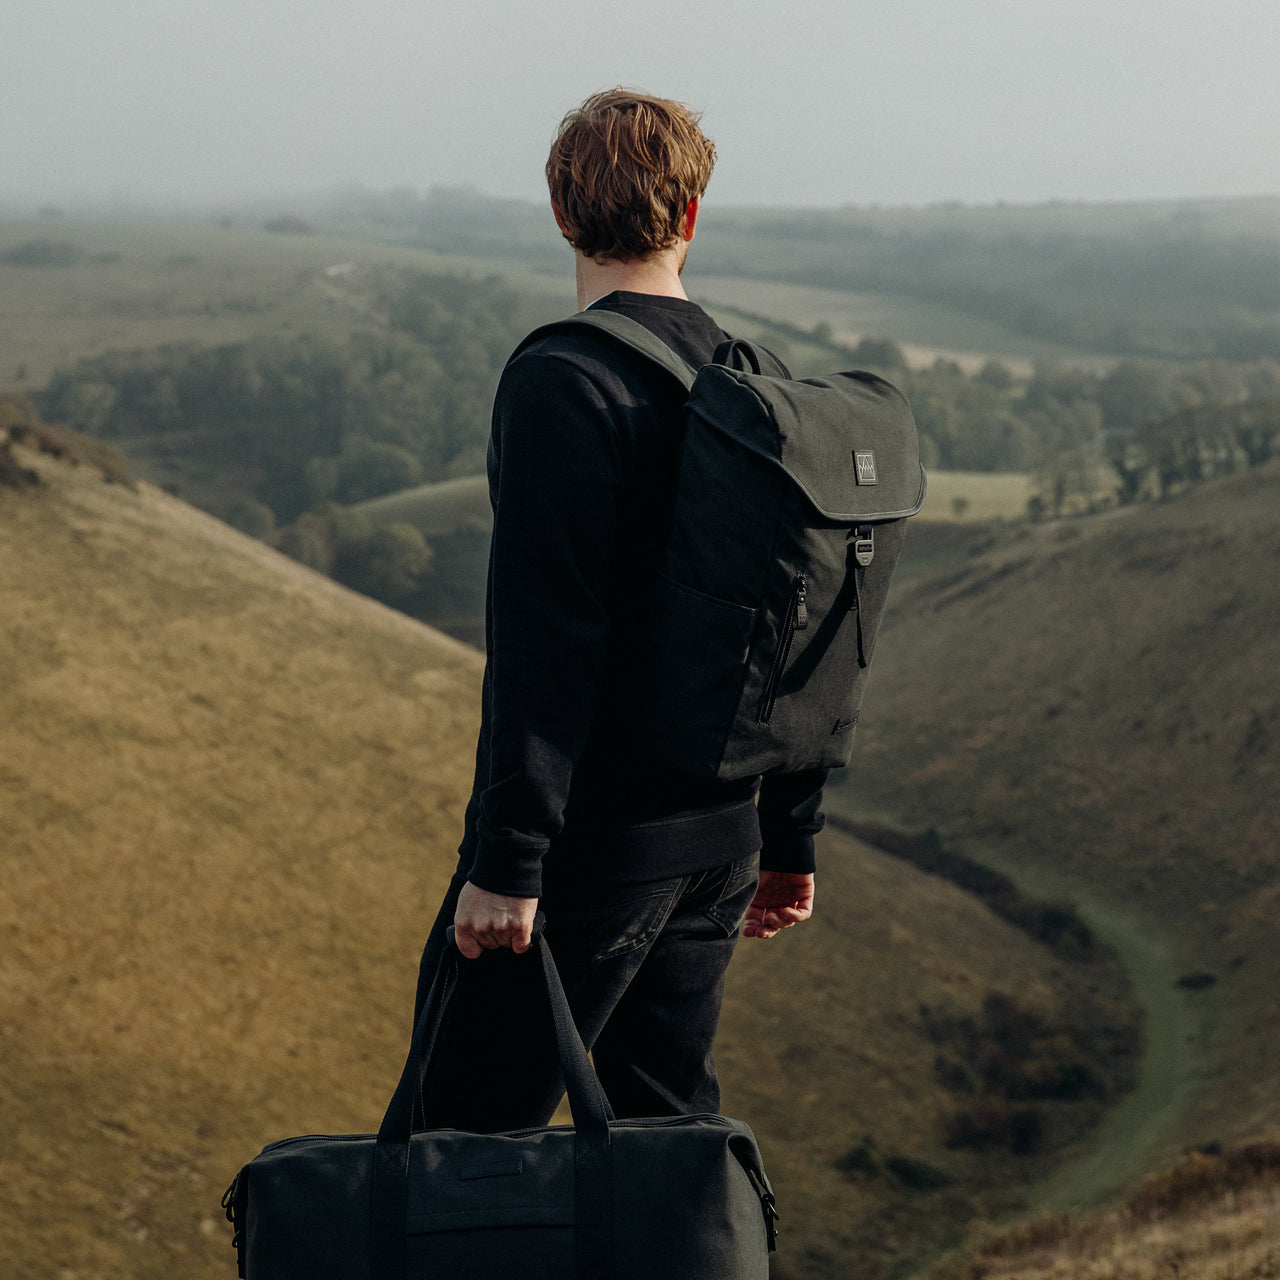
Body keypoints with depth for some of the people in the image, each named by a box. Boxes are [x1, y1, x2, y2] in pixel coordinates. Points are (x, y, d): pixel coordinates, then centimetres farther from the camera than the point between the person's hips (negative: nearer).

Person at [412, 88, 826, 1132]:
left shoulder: (563, 380, -14)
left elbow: (546, 642, -20)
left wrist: (507, 862, -18)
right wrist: (792, 839, 24)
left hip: (593, 846, -8)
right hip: (721, 832, 8)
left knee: (472, 1134, -4)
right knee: (671, 1123, 15)